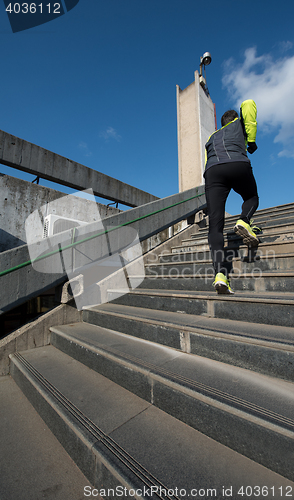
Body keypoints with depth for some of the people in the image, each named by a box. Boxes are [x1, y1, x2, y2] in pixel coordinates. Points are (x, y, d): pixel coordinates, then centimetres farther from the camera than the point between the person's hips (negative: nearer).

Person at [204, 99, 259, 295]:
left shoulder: (212, 137, 39)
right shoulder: (240, 123, 32)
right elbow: (248, 104, 12)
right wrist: (251, 139, 15)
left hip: (212, 171, 2)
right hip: (238, 164, -2)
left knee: (215, 225, -8)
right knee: (252, 197, 27)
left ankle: (220, 273, -25)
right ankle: (244, 221, -7)